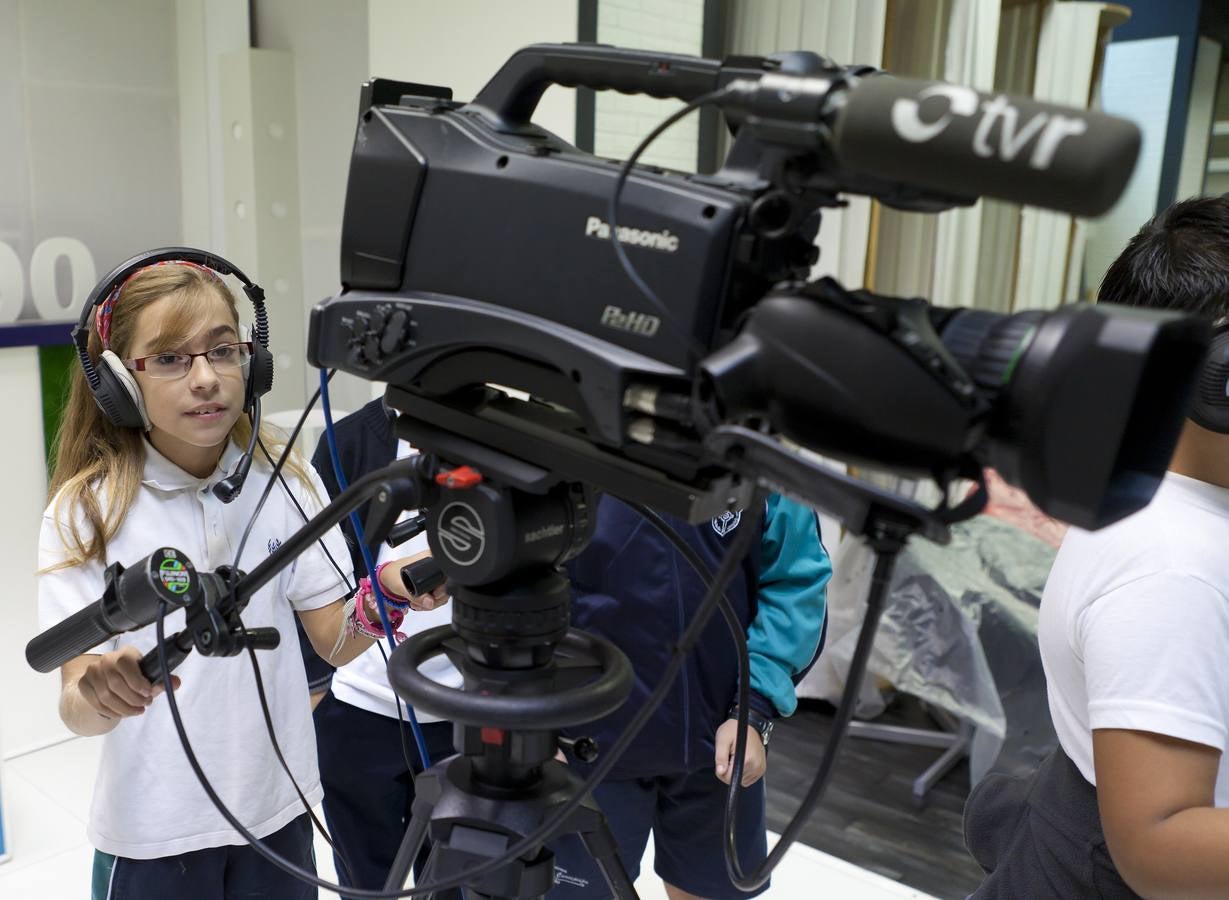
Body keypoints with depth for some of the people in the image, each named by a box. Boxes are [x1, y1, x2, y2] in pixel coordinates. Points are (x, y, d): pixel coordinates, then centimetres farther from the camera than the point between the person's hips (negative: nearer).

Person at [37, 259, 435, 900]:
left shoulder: (287, 485, -5)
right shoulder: (84, 510, -12)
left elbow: (334, 641, -4)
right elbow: (75, 708, -14)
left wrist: (383, 595, -26)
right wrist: (98, 697, -38)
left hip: (278, 812, 2)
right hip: (151, 834, -2)